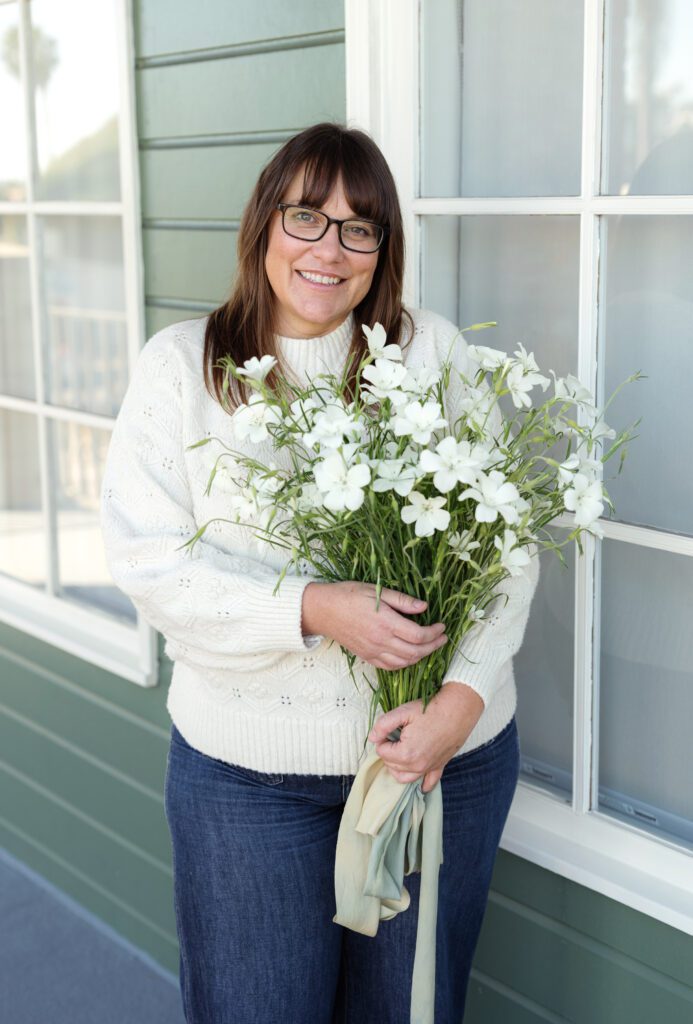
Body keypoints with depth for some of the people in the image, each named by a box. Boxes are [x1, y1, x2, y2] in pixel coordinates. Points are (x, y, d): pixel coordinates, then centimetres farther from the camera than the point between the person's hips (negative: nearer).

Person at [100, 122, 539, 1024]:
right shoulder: (180, 364, -3)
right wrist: (314, 609, -22)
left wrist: (464, 696, -17)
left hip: (449, 754, 1)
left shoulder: (435, 352, -2)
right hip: (246, 767, -1)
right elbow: (146, 559, -9)